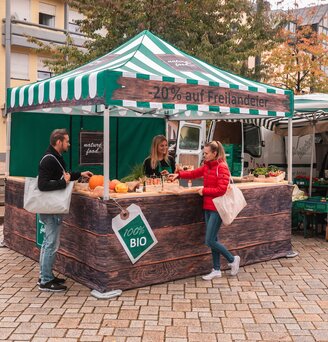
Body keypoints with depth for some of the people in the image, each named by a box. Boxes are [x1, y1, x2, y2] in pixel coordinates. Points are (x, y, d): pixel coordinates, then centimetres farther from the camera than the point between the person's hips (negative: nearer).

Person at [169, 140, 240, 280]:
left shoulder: (222, 168, -15)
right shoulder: (207, 166, 9)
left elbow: (221, 189, -20)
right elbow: (194, 173, 12)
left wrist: (204, 191, -14)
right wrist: (179, 174, 0)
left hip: (217, 208, -8)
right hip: (208, 207, 8)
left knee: (210, 241, -7)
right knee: (213, 239, 12)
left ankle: (233, 259, 14)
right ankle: (216, 270, 23)